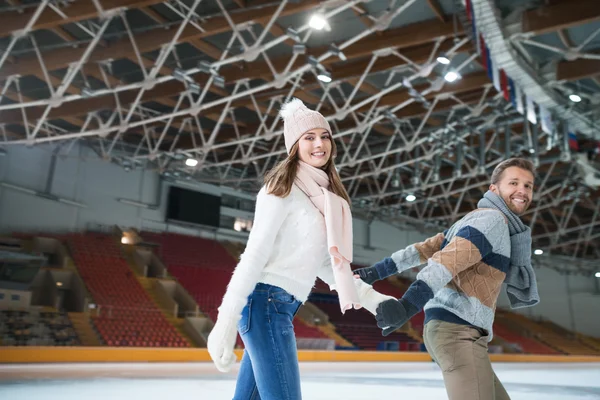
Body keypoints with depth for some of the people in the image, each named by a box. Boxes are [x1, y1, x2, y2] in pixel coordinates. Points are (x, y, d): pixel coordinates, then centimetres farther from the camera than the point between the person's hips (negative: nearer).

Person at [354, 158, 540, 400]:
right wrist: (407, 306, -35)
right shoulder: (494, 219, -7)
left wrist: (375, 272, 12)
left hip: (451, 330, 10)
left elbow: (424, 250, 17)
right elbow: (446, 261, -23)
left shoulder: (474, 221, 24)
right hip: (458, 331, -10)